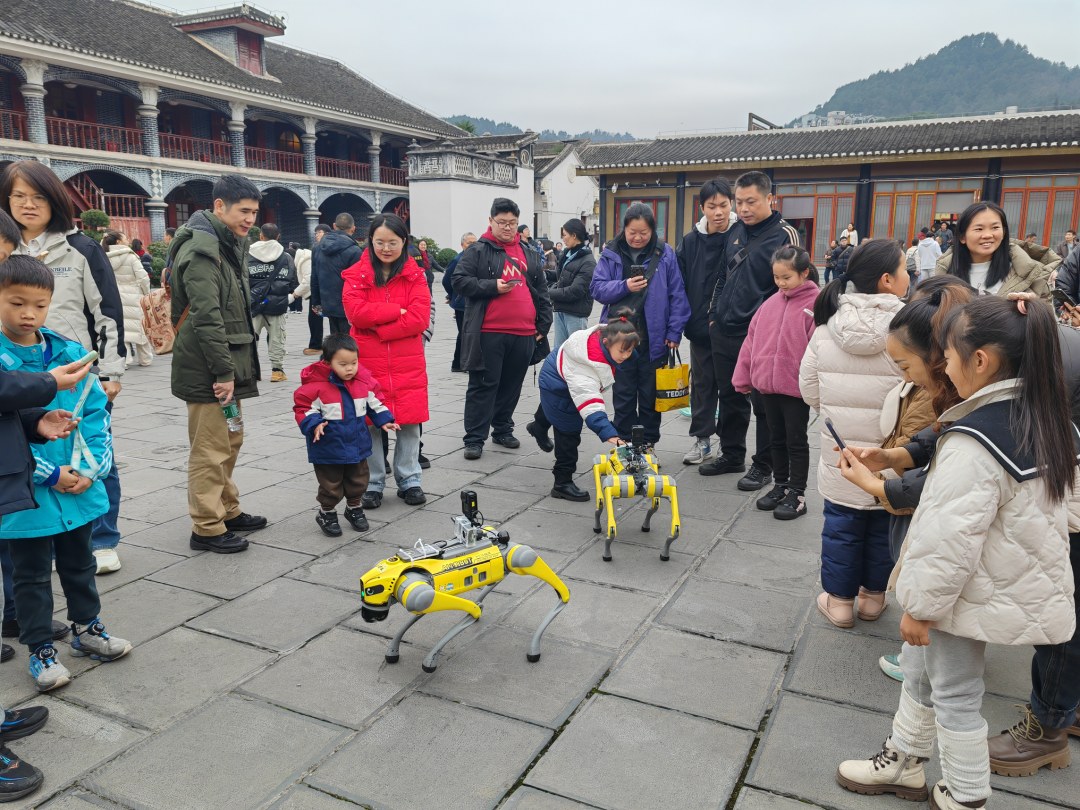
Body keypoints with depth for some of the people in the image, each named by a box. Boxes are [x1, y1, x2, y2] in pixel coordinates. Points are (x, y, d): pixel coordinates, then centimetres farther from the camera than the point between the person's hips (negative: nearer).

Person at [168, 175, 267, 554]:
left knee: (230, 439, 19)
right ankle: (207, 528, 7)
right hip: (206, 369, -10)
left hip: (228, 364, 10)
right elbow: (206, 317, -23)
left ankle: (227, 510, 32)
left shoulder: (230, 244, 17)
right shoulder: (201, 250, -17)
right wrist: (224, 372, -23)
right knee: (211, 448, -3)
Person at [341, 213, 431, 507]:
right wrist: (398, 311, -12)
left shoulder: (414, 275, 5)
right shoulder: (357, 274, 5)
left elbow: (420, 318, -8)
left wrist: (378, 330, -12)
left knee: (410, 422, 4)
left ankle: (409, 480, 18)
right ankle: (373, 484, 16)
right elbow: (356, 312, -11)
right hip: (368, 362, 0)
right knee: (371, 423, 2)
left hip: (408, 363, 1)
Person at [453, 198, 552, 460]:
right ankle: (474, 439, 5)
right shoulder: (478, 251, 1)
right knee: (483, 385, -1)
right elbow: (459, 280, -6)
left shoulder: (530, 255, 17)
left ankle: (503, 429, 28)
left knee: (511, 385, 13)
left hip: (523, 335, 5)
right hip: (488, 333, -5)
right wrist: (492, 286, -15)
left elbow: (542, 293, 19)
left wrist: (543, 325, 12)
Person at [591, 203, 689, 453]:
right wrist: (624, 286, -16)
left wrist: (674, 332, -6)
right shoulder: (611, 254, 3)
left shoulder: (665, 254, 0)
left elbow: (677, 294, -1)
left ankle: (648, 443, 22)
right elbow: (597, 289, 1)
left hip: (654, 338, -1)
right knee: (623, 393, 9)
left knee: (650, 393, 10)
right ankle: (624, 442, 21)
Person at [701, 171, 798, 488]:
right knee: (730, 396, 16)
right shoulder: (736, 231, 12)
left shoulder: (784, 235, -8)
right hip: (723, 331, 7)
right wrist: (714, 314, 15)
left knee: (764, 402, 3)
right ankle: (732, 455, 30)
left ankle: (764, 466, 16)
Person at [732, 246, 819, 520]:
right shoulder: (771, 303, 6)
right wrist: (743, 377, 9)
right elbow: (752, 339, 10)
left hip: (797, 387, -5)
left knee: (796, 441, 6)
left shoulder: (816, 304, -11)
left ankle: (797, 494, 18)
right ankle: (781, 486, 31)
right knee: (777, 438, 17)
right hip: (767, 384, 6)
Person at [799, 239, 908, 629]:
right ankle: (873, 596, 33)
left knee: (841, 523, 14)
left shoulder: (827, 325, -6)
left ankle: (839, 600, 26)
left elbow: (809, 390, 1)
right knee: (883, 523, 17)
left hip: (840, 450, 2)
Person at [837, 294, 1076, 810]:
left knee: (954, 695, 11)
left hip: (970, 595, -9)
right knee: (918, 669, 23)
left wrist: (921, 606, -15)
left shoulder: (974, 443, -29)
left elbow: (951, 538, -26)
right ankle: (903, 762, 40)